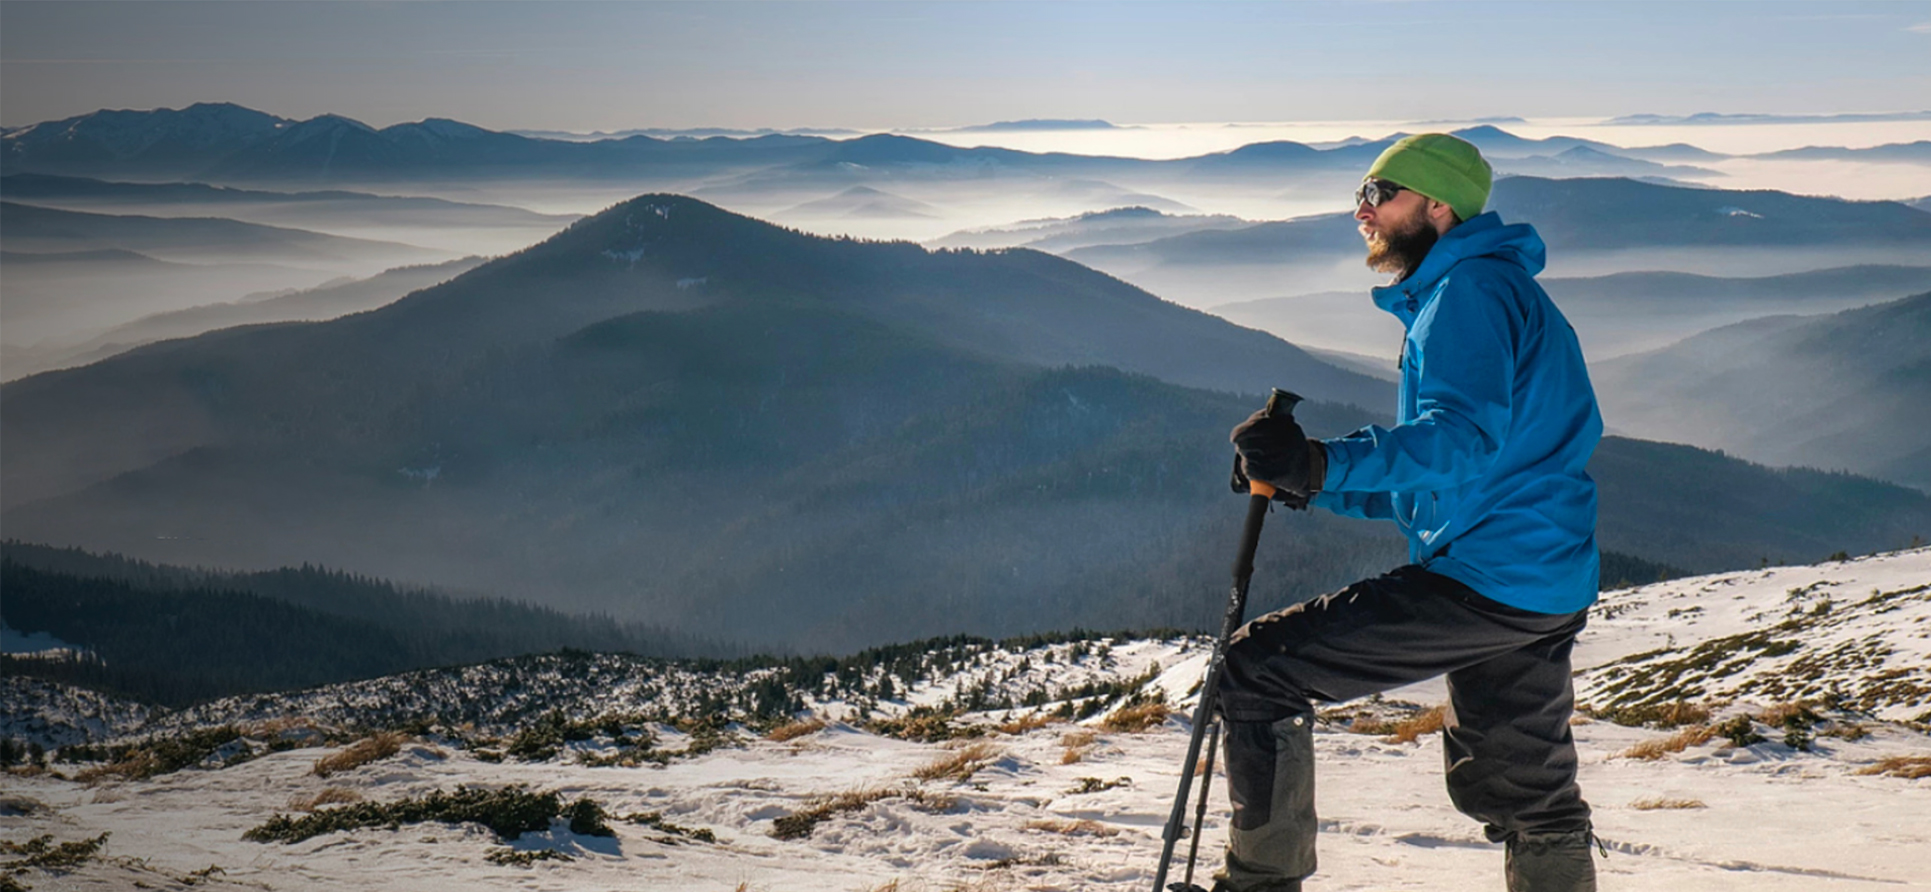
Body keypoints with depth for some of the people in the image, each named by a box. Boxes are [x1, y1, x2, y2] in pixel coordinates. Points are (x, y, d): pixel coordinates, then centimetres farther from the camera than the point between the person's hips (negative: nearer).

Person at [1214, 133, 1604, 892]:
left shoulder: (1470, 290, -9)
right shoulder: (1501, 290, 24)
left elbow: (1464, 438, -28)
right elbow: (1431, 488, 26)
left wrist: (1322, 462, -38)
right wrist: (1308, 484, 16)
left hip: (1483, 580, -11)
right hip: (1546, 596, 11)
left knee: (1256, 670, -9)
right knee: (1526, 796, 23)